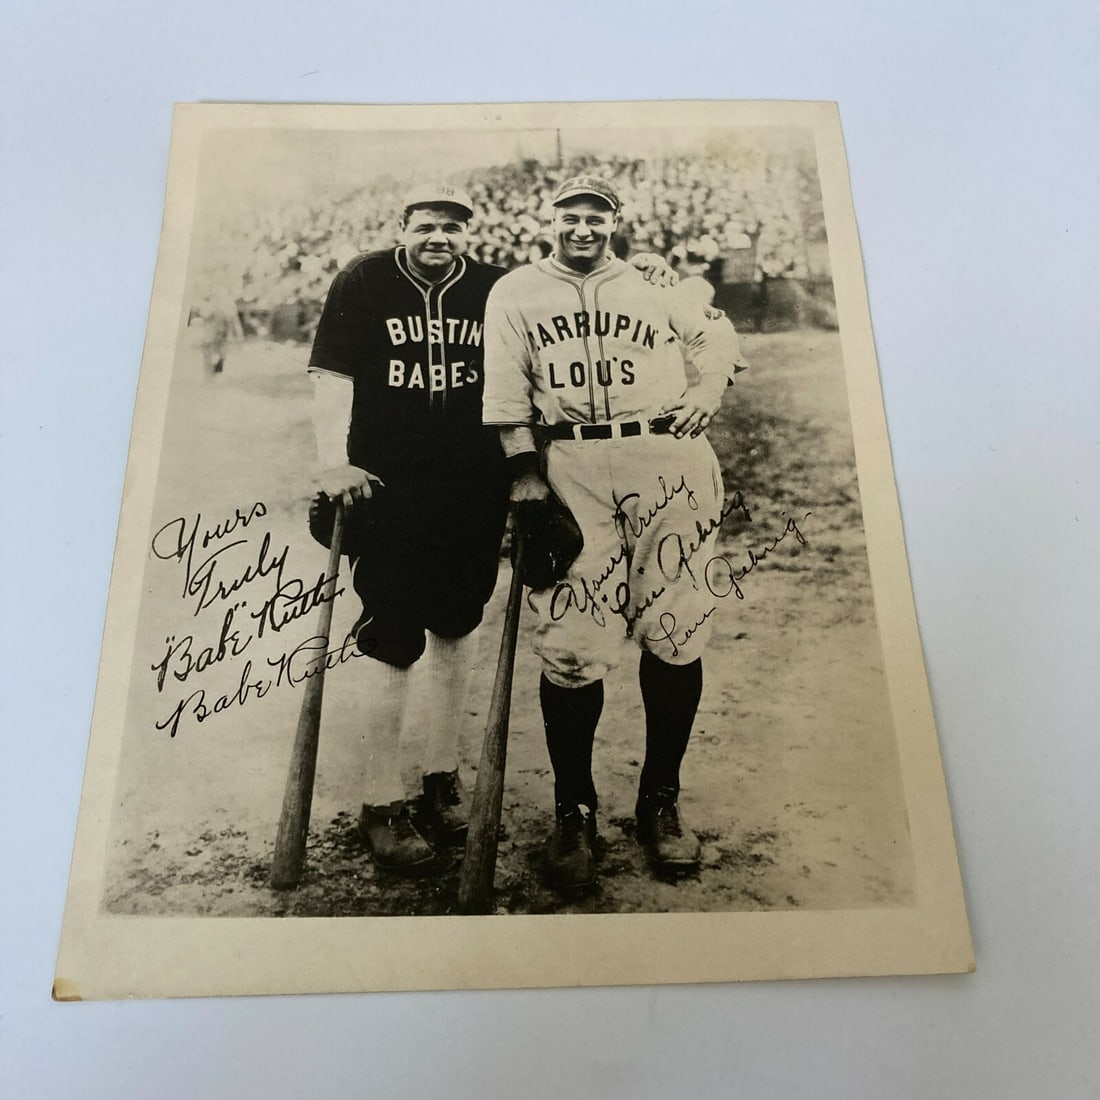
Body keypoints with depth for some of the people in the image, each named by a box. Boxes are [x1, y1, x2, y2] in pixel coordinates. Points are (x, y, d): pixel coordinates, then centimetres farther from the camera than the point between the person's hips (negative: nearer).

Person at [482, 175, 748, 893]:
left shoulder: (655, 284, 20)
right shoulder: (516, 293, 16)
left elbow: (717, 334, 31)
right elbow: (506, 389, 7)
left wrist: (710, 389, 11)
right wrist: (524, 470, -3)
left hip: (667, 462, 2)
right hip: (571, 468, -1)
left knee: (676, 633, -1)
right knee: (572, 641, -8)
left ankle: (662, 800, 15)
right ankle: (573, 811, 8)